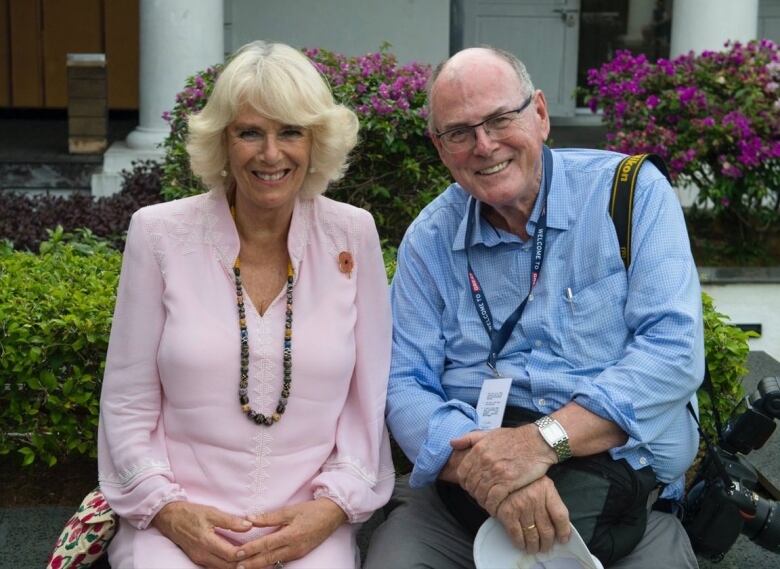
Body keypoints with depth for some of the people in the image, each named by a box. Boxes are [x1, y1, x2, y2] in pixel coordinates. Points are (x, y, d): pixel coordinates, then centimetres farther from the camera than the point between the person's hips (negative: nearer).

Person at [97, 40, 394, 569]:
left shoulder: (353, 235, 2)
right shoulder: (159, 233, -1)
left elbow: (369, 399, 4)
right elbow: (128, 406, 2)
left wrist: (333, 508, -8)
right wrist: (167, 509, -11)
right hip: (181, 523, -1)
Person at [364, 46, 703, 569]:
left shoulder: (631, 192, -3)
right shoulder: (429, 240, 6)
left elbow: (674, 349, -11)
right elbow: (405, 385, 0)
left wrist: (545, 439, -22)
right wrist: (481, 467, -20)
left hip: (622, 483, -1)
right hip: (464, 492, 2)